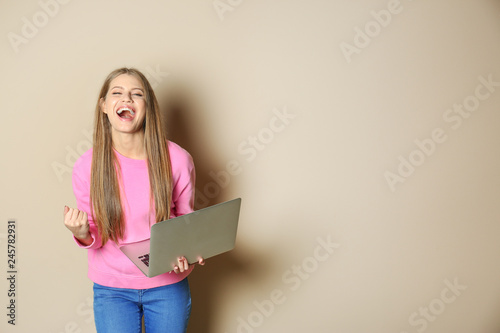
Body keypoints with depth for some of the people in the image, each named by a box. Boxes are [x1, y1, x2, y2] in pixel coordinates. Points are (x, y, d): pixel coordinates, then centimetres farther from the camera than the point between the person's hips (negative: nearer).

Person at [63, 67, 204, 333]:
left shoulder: (177, 159, -14)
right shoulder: (86, 167, -12)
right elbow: (95, 238, -2)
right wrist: (82, 234, -24)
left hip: (168, 284, 0)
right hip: (112, 288, 0)